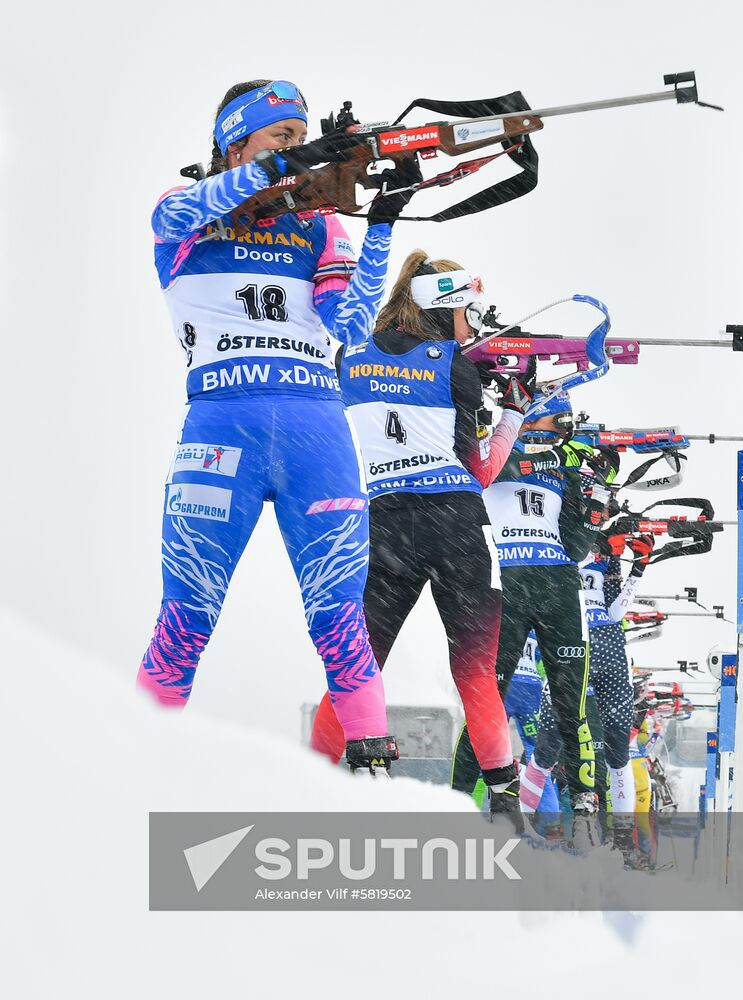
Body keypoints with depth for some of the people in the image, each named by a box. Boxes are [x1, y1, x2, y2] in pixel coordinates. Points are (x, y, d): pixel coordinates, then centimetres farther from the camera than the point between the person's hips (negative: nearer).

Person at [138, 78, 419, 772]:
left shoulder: (315, 226, 20)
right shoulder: (191, 212, 14)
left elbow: (351, 325, 7)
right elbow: (176, 213, -12)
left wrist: (381, 224, 0)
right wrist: (281, 167, -21)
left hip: (317, 421, 2)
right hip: (223, 415, -2)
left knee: (338, 610, -5)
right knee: (189, 610, -5)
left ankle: (370, 755, -5)